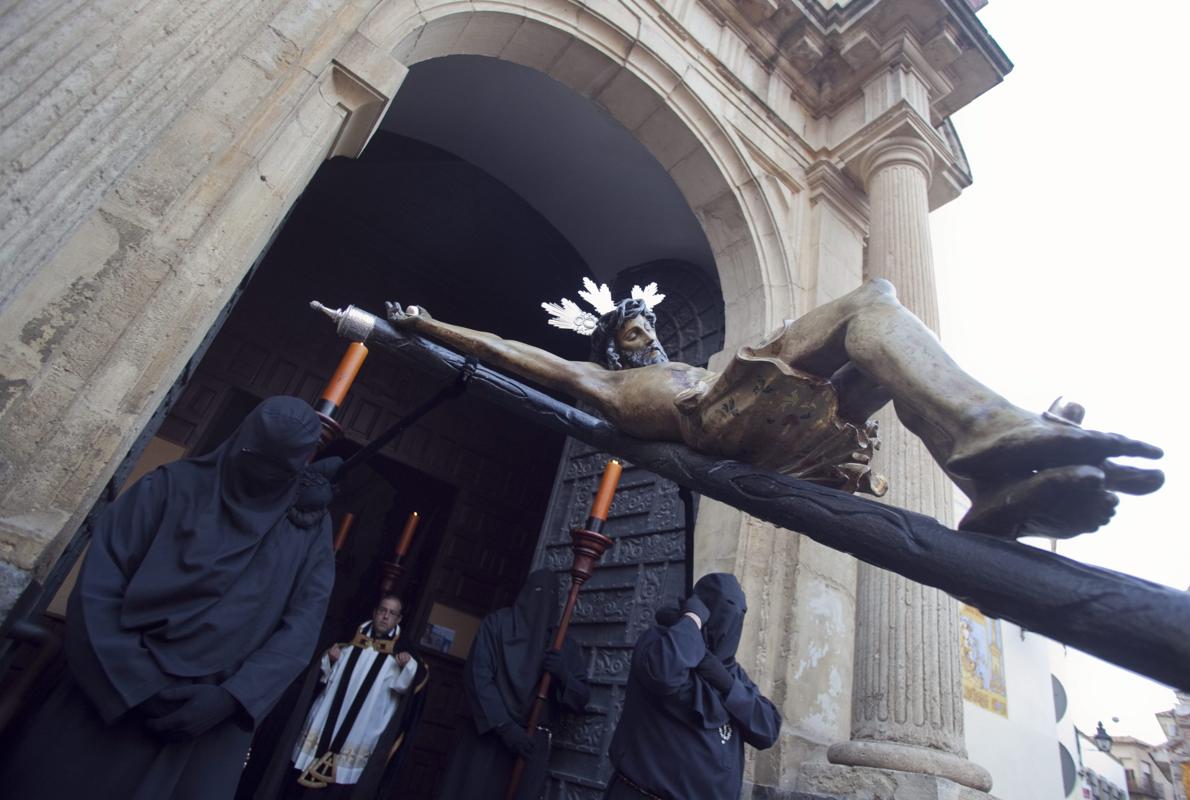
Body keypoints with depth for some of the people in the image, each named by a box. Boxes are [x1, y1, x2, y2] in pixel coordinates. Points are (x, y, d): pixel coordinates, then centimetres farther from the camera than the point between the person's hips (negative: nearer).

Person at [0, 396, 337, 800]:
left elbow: (301, 627, -5)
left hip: (218, 708, 0)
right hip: (117, 689, 0)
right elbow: (97, 586, -8)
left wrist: (231, 697, -16)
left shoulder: (311, 530, -2)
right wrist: (135, 684, -14)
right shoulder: (174, 484, -5)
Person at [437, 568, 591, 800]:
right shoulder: (497, 622, 2)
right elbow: (478, 675, -6)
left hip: (532, 745, 2)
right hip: (488, 735, -2)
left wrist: (563, 675, -13)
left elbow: (582, 699, 8)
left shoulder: (563, 644, 9)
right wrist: (505, 726, -14)